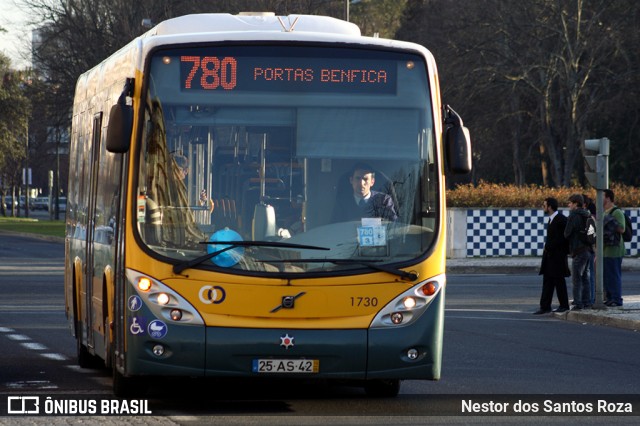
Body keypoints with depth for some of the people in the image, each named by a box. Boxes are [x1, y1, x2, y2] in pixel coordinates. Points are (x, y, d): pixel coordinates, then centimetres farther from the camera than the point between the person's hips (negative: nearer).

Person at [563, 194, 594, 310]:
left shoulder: (574, 216, -13)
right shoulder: (587, 215, 13)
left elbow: (567, 233, -12)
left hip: (579, 250, -8)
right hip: (588, 249, 8)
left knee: (576, 277, -6)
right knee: (584, 276, 14)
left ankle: (578, 303, -9)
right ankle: (586, 301, 15)